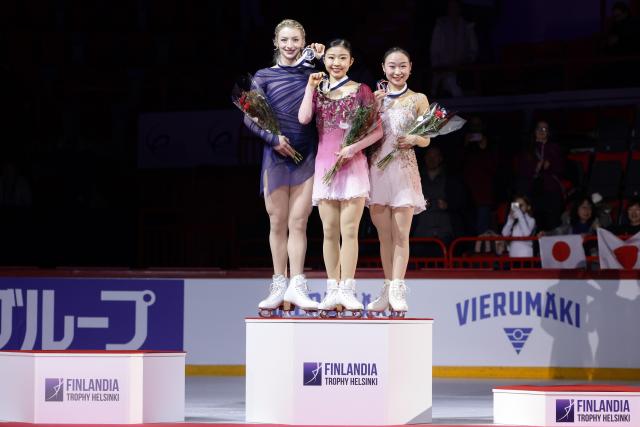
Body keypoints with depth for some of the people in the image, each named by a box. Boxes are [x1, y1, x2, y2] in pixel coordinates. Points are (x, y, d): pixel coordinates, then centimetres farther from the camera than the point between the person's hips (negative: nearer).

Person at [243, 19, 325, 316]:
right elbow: (249, 117, 3)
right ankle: (279, 286, 6)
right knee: (278, 223, 2)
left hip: (306, 155, 0)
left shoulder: (311, 75, 9)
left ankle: (296, 287, -8)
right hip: (276, 155, 0)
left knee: (298, 222, -4)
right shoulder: (264, 77, 6)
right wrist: (273, 139, -13)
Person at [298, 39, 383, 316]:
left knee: (349, 230, -8)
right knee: (329, 231, 1)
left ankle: (346, 290, -8)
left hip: (353, 165, -2)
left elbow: (378, 130, 1)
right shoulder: (318, 91, 12)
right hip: (324, 165, 3)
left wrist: (354, 147, -13)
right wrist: (311, 87, -2)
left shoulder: (361, 91, 5)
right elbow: (303, 118, -6)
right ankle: (332, 290, 3)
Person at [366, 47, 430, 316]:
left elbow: (426, 140, 6)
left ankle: (397, 291, -10)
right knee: (384, 235, 5)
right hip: (377, 169, 2)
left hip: (404, 170, -2)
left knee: (401, 234, -7)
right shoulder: (376, 97, 11)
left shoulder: (418, 100, 6)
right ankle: (388, 289, 9)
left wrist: (413, 139, -16)